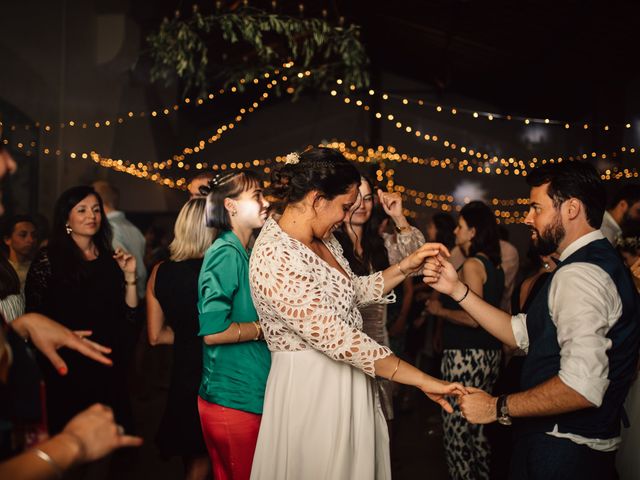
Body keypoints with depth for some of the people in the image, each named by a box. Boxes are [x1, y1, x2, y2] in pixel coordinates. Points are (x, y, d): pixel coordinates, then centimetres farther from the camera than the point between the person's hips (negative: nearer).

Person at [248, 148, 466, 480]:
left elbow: (355, 291, 15)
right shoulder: (275, 258, -26)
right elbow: (336, 337, -29)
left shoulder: (323, 241, 4)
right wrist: (424, 381, -26)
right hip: (311, 391, -9)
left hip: (343, 384, 9)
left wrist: (406, 266, 2)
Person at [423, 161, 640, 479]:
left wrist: (498, 408, -21)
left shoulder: (579, 274, -22)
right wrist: (457, 289, 3)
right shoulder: (598, 263, 11)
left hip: (562, 452, -9)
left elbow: (581, 387, -31)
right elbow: (521, 333, 10)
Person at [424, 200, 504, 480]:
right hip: (488, 353, 10)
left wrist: (440, 311, -8)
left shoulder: (472, 265, -13)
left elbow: (473, 318, -21)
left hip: (467, 355, -10)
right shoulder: (493, 264, 14)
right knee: (476, 427, 19)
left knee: (456, 429, -2)